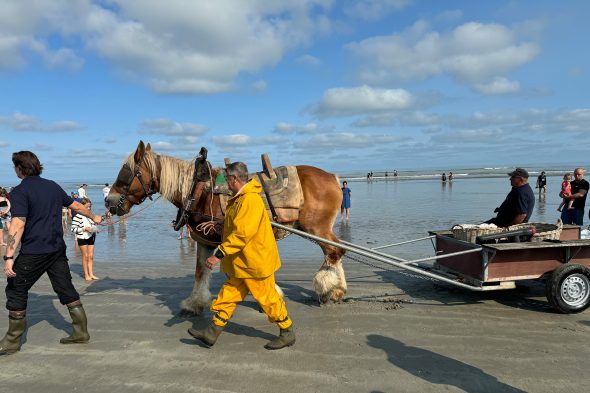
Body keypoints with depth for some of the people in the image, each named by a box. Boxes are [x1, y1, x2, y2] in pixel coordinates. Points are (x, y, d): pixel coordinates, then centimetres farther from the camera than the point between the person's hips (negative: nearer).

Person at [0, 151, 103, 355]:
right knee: (66, 290, 12)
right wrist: (94, 217, 38)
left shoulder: (20, 191, -11)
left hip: (33, 252, -6)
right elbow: (77, 206, 20)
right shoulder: (53, 186, 10)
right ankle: (81, 332, 17)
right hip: (58, 250, 6)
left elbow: (18, 224, -21)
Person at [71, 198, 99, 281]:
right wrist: (84, 229, -22)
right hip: (82, 238, -5)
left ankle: (91, 274, 15)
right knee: (85, 256, 3)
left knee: (91, 256, 8)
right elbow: (73, 228, -16)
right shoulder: (78, 216, -13)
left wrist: (96, 229, -1)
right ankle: (86, 275, 14)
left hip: (91, 237, 5)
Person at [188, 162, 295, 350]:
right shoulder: (240, 199, 11)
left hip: (255, 261, -10)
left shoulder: (250, 200, -23)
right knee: (228, 295, 12)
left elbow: (241, 234, -30)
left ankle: (287, 334, 18)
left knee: (268, 298, 3)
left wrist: (219, 254, -29)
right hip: (241, 262, 10)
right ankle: (212, 333, 21)